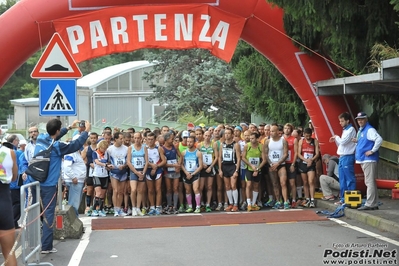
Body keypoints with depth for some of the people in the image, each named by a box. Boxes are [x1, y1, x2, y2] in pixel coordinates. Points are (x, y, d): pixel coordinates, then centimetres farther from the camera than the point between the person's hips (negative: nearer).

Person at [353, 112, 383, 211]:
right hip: (363, 159, 10)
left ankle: (370, 204, -9)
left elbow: (379, 139, -23)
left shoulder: (370, 130, -11)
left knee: (370, 182, -9)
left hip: (369, 159, -10)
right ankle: (374, 204, 18)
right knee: (369, 182, 13)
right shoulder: (360, 130, 18)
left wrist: (372, 151, -20)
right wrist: (357, 141, 8)